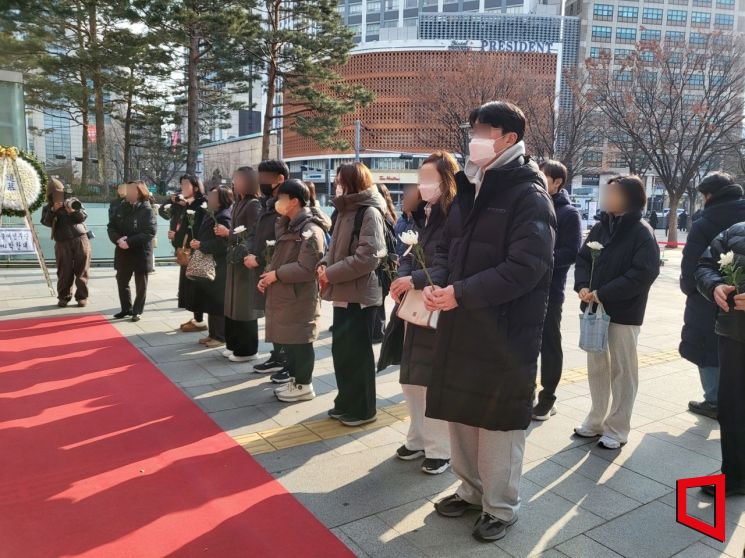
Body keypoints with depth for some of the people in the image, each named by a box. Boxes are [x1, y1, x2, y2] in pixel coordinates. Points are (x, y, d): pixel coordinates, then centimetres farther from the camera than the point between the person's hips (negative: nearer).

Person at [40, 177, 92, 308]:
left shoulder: (72, 201, 12)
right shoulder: (48, 208, 11)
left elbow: (83, 216, 2)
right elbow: (46, 222, -6)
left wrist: (73, 211, -17)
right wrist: (53, 210, -19)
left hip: (80, 239, 0)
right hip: (63, 243, 0)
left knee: (81, 270, 0)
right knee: (64, 271, -1)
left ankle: (82, 297, 6)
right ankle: (63, 297, 11)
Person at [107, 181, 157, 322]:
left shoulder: (147, 210, -12)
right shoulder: (120, 207, 6)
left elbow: (150, 232, -21)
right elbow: (111, 226, 5)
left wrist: (129, 242, -26)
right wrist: (118, 239, -16)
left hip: (141, 253, -6)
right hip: (123, 252, 6)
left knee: (140, 285, 5)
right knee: (122, 281, 14)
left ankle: (137, 311, 17)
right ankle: (126, 309, 29)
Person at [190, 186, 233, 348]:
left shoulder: (224, 218, -18)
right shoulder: (210, 215, 12)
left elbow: (222, 243, -25)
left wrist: (201, 245, -19)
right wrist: (196, 242, 4)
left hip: (218, 268, -10)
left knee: (218, 302, -1)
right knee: (209, 300, 16)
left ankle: (220, 336, 10)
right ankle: (213, 334, 26)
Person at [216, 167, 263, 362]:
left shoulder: (254, 205, -13)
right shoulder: (239, 203, 13)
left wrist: (228, 233, -13)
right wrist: (225, 233, -1)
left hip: (246, 261, -9)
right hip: (235, 259, 9)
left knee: (245, 306, -1)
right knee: (234, 303, 14)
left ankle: (247, 350, 9)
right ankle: (235, 345, 25)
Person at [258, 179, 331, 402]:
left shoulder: (311, 230, -17)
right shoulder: (288, 226, 14)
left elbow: (306, 269, -24)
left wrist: (276, 274, -15)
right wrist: (267, 276, 4)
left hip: (300, 297, -9)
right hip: (284, 294, 9)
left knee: (299, 341, 1)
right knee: (288, 340, 16)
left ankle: (304, 385, 14)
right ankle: (295, 379, 30)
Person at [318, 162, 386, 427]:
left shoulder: (370, 212, -13)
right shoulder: (345, 211, 15)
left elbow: (368, 256, -22)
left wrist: (331, 274, -17)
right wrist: (324, 265, -2)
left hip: (360, 295, -9)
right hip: (343, 294, 9)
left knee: (357, 352, 2)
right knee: (341, 349, 15)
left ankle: (362, 409, 17)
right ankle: (346, 402, 30)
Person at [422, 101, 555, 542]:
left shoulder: (529, 196, -12)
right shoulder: (470, 188, 13)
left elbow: (525, 269, -21)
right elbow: (447, 246, 16)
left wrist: (460, 293, -22)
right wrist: (437, 283, -4)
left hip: (505, 333, -8)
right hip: (461, 328, 8)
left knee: (498, 421, 5)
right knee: (461, 412, 18)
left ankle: (501, 507, 26)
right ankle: (472, 490, 38)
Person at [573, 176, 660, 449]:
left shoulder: (642, 232, -10)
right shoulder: (600, 227, 9)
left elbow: (644, 273, -18)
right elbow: (583, 259, 9)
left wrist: (602, 294, -21)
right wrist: (582, 286, -11)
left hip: (624, 313, -6)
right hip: (595, 308, 6)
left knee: (622, 370, 5)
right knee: (596, 367, 15)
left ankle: (617, 429, 17)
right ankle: (596, 420, 30)